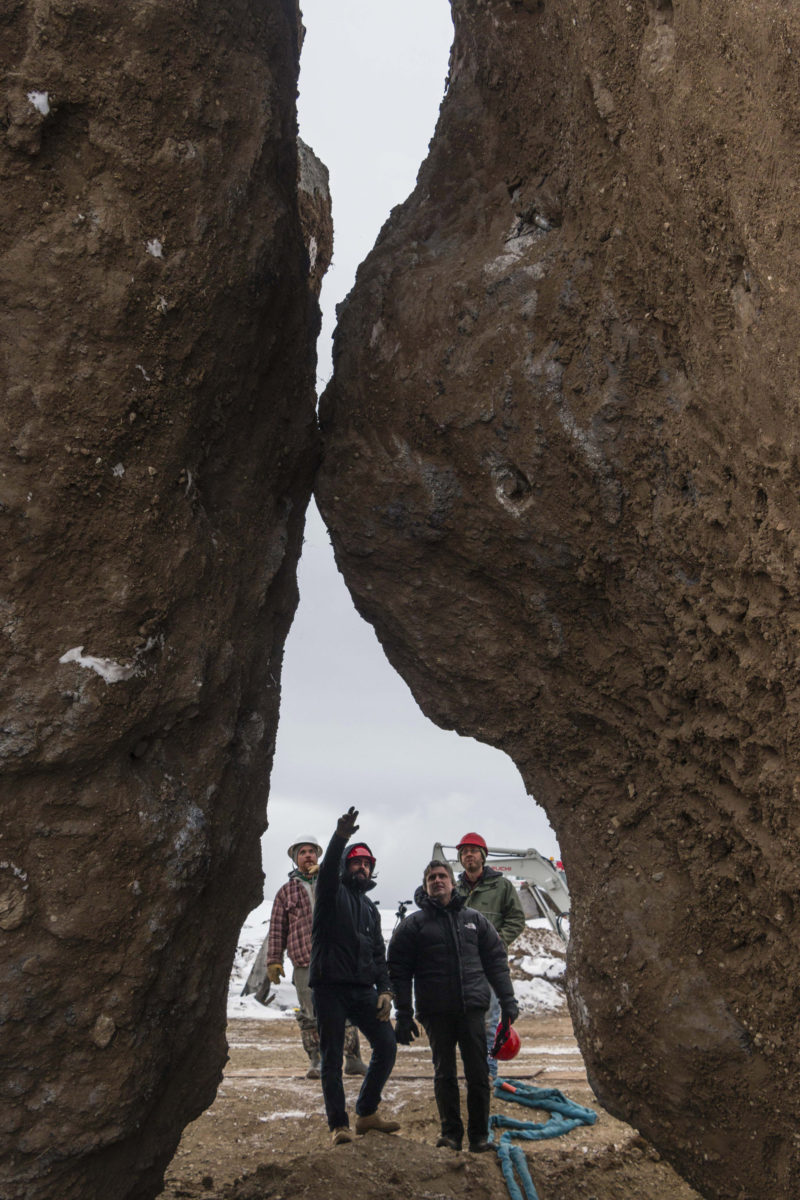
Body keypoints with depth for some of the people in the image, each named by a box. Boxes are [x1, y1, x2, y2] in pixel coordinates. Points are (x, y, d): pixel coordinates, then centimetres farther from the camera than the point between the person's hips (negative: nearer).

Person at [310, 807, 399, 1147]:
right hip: (330, 987, -5)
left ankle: (366, 1113, 14)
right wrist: (341, 838, -38)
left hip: (363, 988, 6)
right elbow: (327, 870, -21)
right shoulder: (333, 893, 3)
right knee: (332, 1057, -2)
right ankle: (338, 1125, 7)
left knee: (387, 1045, -1)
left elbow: (378, 953, 17)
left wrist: (384, 991, 3)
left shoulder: (370, 908, 20)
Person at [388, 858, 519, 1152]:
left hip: (473, 1007, 2)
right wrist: (403, 1015, -3)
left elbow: (496, 961, 15)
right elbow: (398, 971, 3)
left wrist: (508, 1001, 7)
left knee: (478, 1073, 1)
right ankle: (451, 1133, 15)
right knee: (444, 1073, 3)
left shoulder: (474, 919, 13)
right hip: (436, 1011, -1)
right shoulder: (413, 925, 5)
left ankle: (479, 1135, 12)